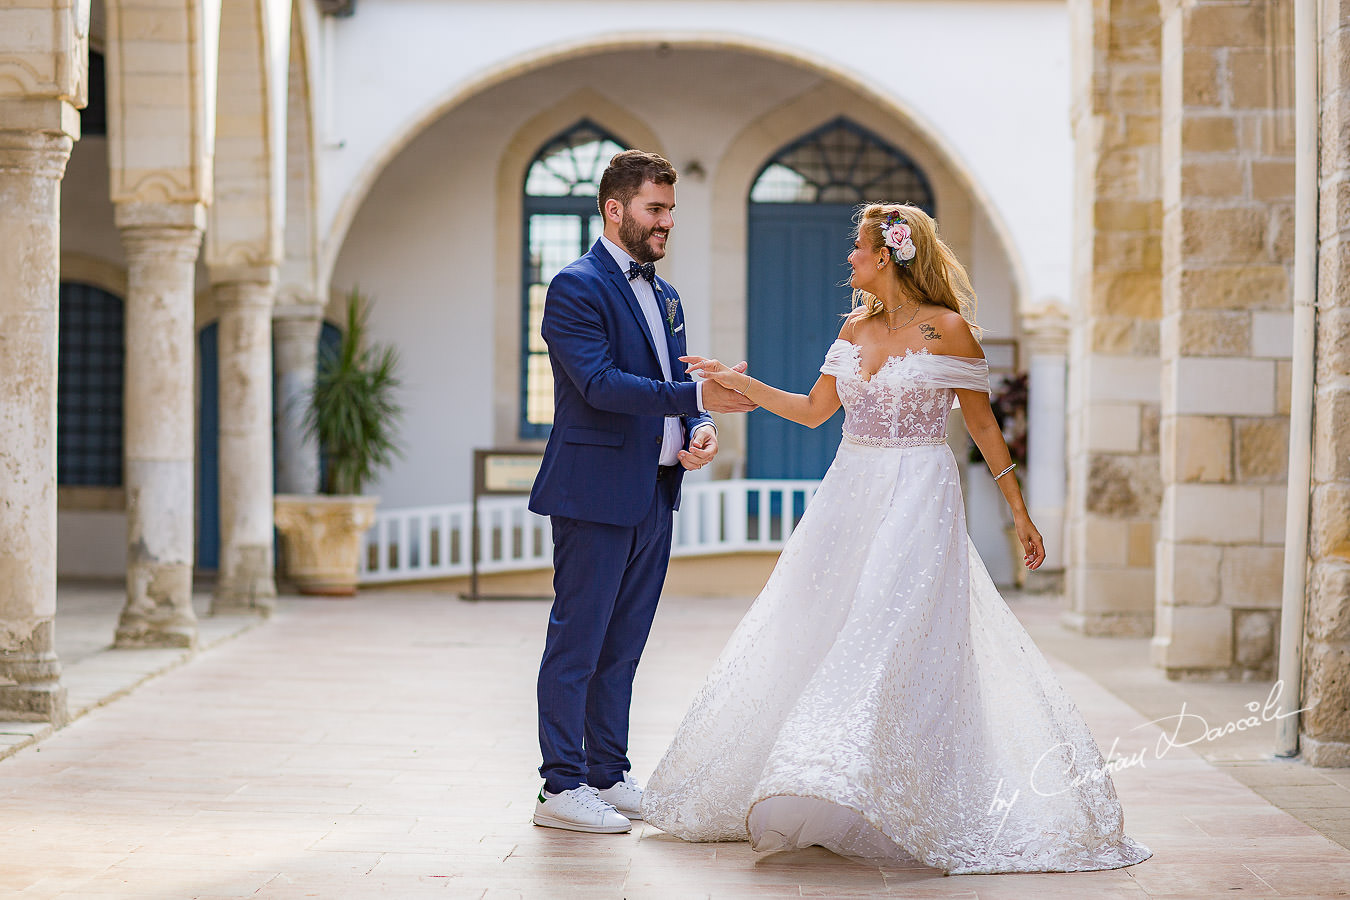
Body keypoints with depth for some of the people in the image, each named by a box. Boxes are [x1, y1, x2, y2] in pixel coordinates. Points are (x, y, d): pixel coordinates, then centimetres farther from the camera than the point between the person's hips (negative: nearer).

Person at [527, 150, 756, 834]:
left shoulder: (664, 295, 17)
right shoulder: (576, 287, -10)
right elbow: (599, 382, -21)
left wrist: (700, 432, -2)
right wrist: (697, 397, -27)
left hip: (652, 496, 8)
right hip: (595, 493, -8)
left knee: (622, 646, 13)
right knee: (577, 643, -3)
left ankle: (609, 777, 21)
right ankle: (561, 787, 3)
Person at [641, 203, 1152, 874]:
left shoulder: (947, 329, -7)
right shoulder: (856, 328, 11)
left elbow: (982, 424, -2)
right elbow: (813, 410, 17)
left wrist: (1019, 511, 0)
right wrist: (738, 382, 11)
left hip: (919, 503, -7)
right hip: (850, 498, 7)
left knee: (895, 638, -13)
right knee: (815, 637, 6)